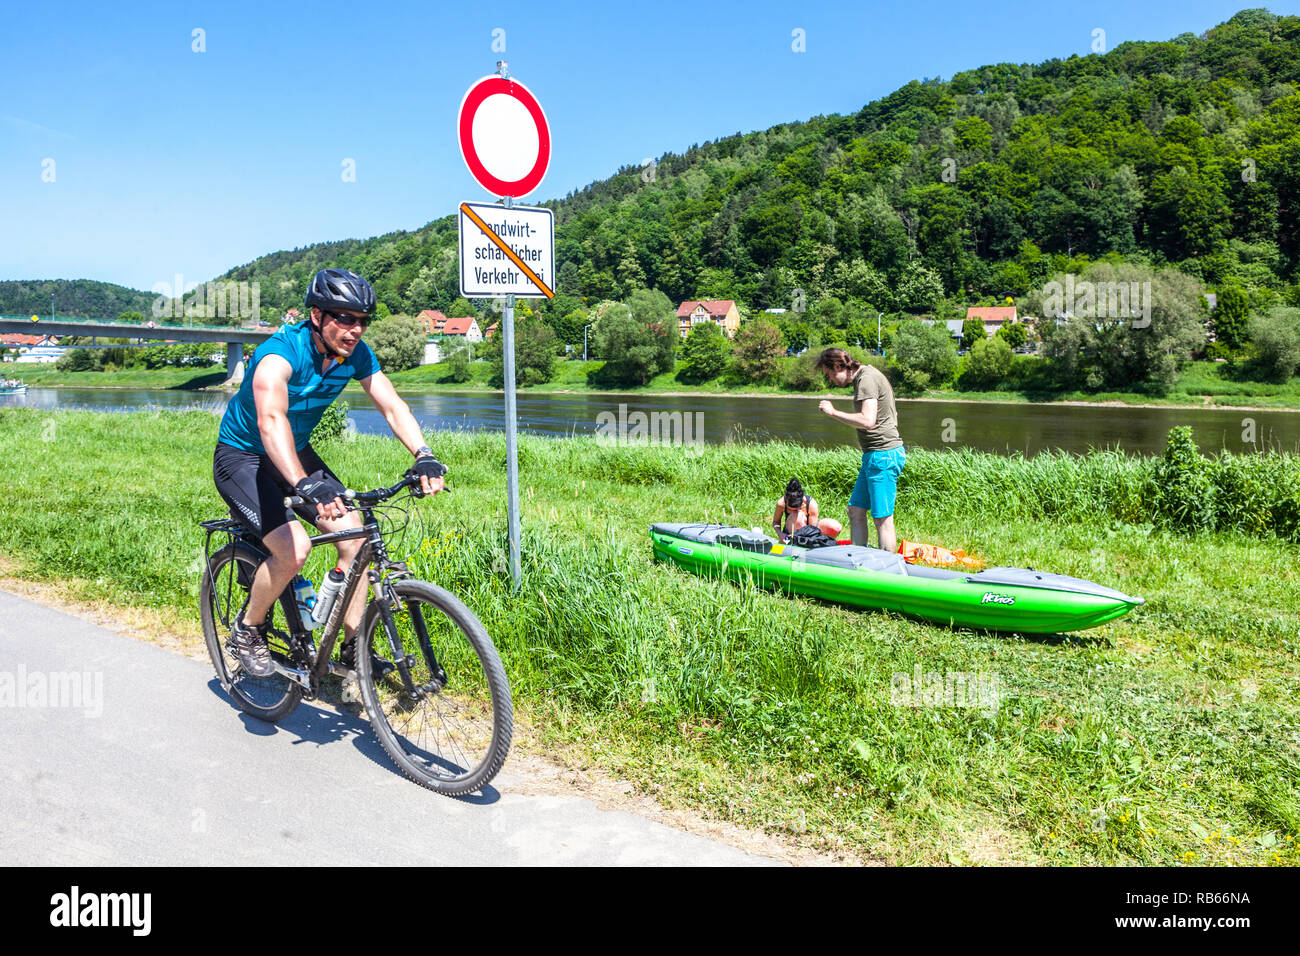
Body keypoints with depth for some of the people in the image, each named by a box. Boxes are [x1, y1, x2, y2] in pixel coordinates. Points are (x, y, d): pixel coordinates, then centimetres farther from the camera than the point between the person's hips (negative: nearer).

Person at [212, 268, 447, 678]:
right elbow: (270, 420, -48)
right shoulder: (280, 352, -31)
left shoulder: (356, 355, -12)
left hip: (297, 454, 6)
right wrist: (305, 485, -63)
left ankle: (354, 646, 4)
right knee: (293, 548, -23)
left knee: (354, 536, -9)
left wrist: (424, 454, -40)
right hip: (242, 458, -6)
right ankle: (247, 629, 5)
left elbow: (392, 406, -20)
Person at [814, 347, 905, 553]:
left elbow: (868, 421, -27)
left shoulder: (867, 379, -14)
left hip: (883, 456, -11)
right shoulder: (864, 376, 17)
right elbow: (892, 414, 25)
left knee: (882, 518, -6)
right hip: (874, 456, 11)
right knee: (855, 511, 12)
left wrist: (833, 412, -16)